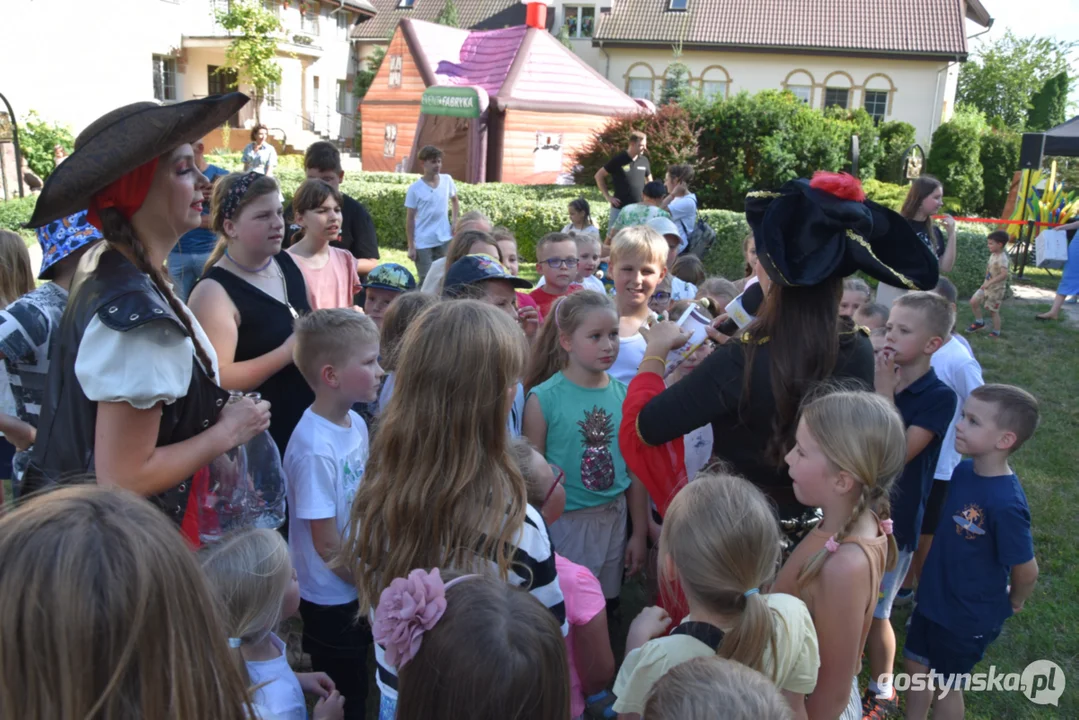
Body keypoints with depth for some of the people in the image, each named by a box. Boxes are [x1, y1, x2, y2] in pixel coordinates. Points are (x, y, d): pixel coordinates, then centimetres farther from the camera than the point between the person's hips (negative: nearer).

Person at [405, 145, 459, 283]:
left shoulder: (447, 180, 1)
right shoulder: (415, 188, -9)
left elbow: (454, 200, 20)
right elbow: (410, 219, -5)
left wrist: (455, 220, 4)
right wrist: (411, 246, -7)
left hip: (444, 240, 3)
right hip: (423, 243, -3)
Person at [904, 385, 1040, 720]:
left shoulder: (1006, 503, -32)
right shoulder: (964, 470, -10)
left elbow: (1026, 570, -20)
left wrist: (1013, 602, -2)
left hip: (969, 614, -7)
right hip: (932, 598, 7)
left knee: (947, 684, 15)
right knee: (917, 666, 23)